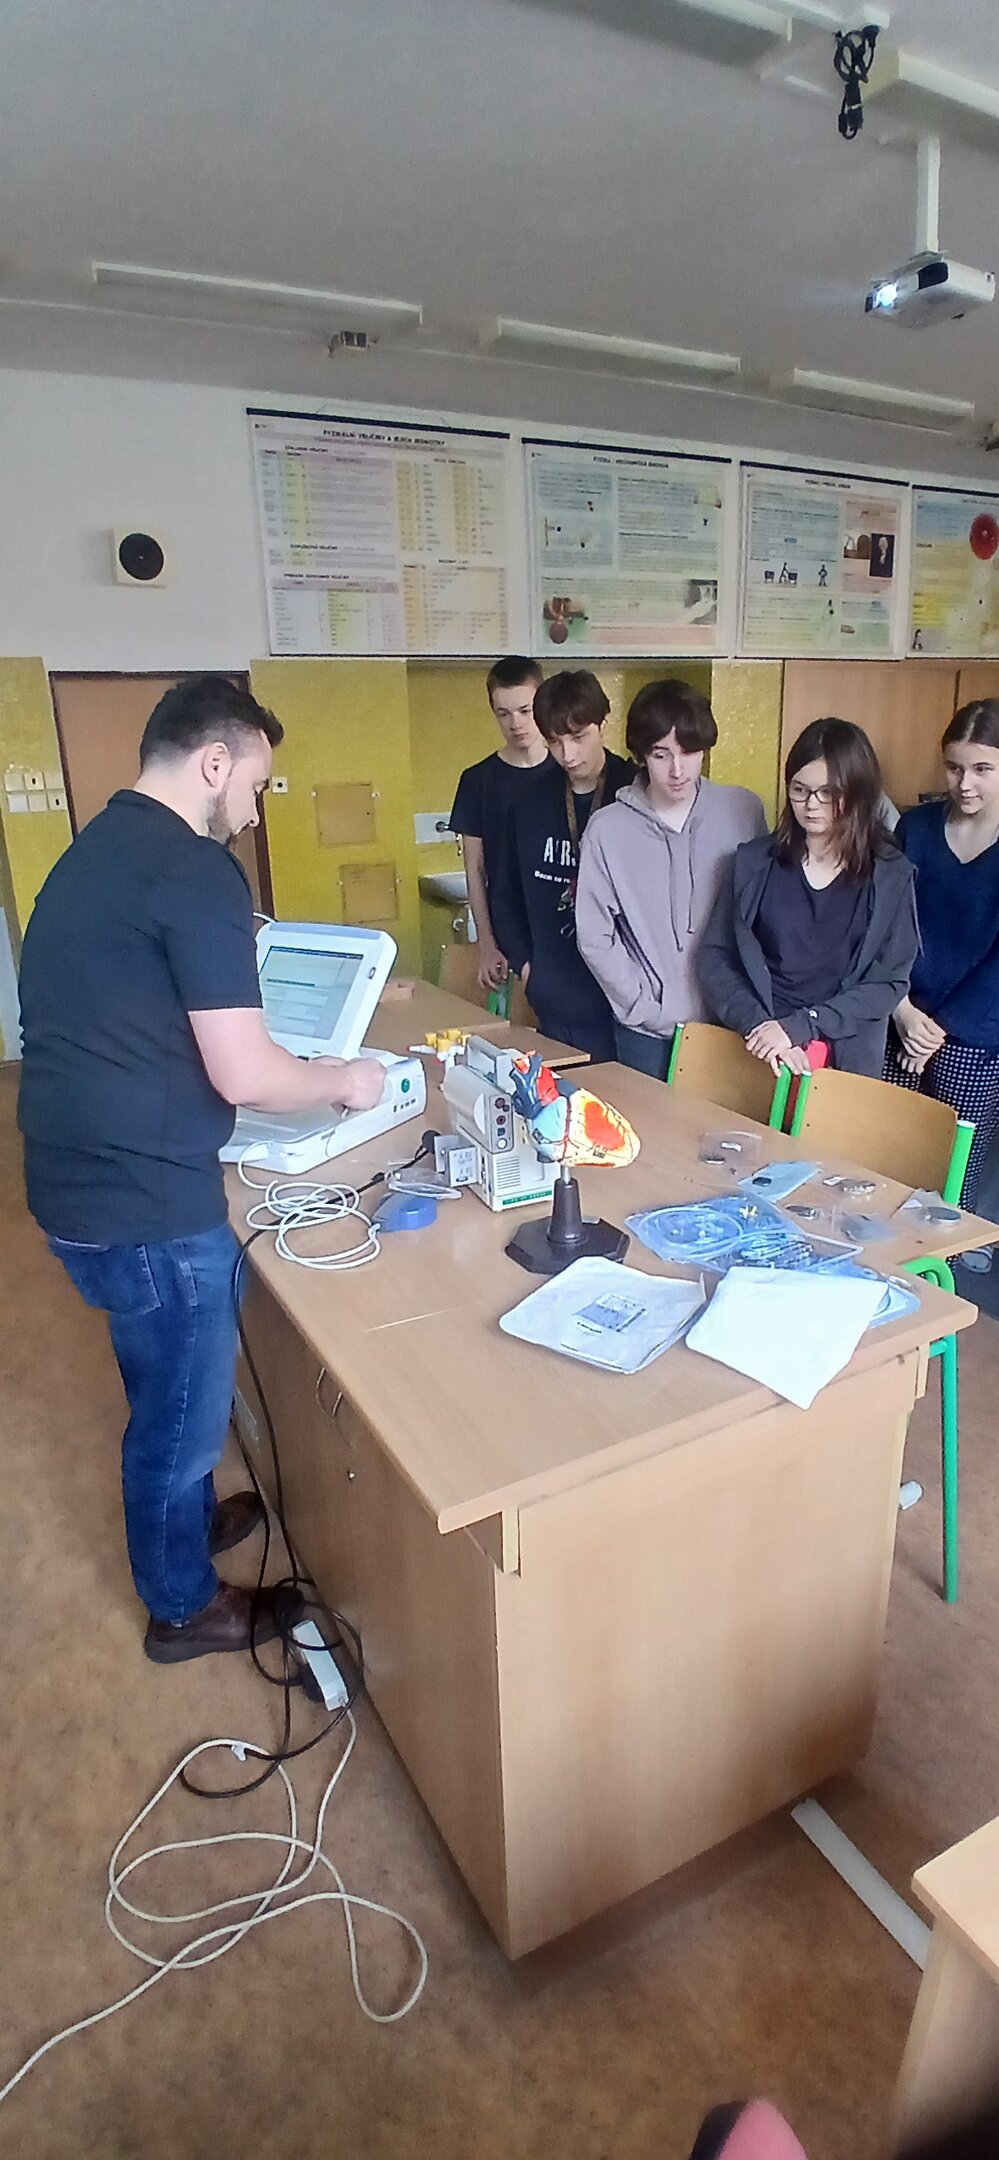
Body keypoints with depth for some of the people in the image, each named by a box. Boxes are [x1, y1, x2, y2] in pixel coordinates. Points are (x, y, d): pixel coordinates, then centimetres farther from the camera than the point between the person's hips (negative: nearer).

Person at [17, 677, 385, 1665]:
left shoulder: (92, 850, 11)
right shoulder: (197, 872, -19)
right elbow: (244, 1074, -23)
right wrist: (344, 1080, -4)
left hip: (78, 1181, 9)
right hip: (147, 1207, -9)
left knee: (167, 1391, 29)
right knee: (181, 1407, 13)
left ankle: (189, 1515, 52)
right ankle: (185, 1605, 36)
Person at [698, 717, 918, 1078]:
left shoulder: (891, 876, -3)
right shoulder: (754, 862, -1)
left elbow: (889, 982, -6)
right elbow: (714, 956, -2)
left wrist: (797, 1027, -17)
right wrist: (758, 1024, -17)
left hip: (846, 1060, 0)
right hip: (753, 1054, 1)